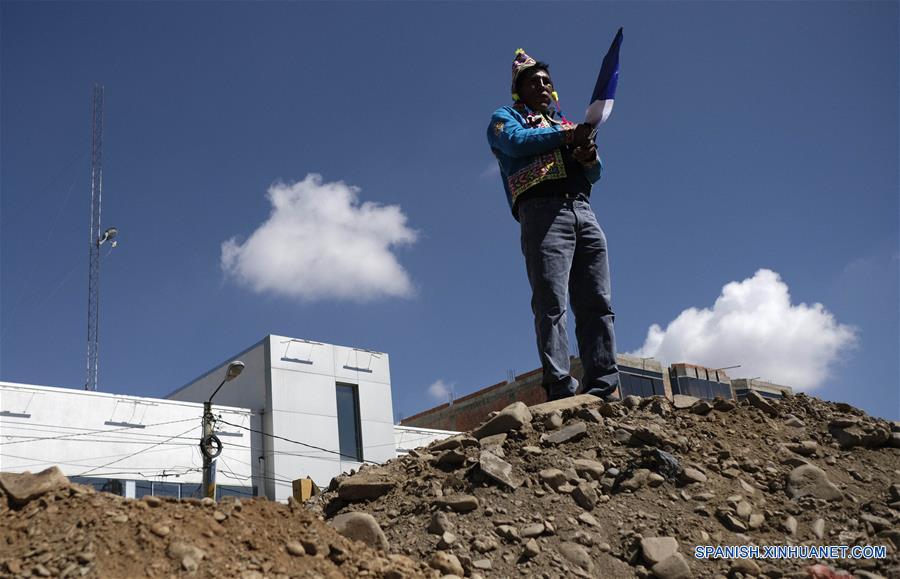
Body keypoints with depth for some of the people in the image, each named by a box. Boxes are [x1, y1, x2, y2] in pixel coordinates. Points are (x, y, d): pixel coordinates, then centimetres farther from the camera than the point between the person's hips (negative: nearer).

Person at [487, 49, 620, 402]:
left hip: (583, 211, 6)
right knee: (552, 304, -15)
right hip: (543, 210, -5)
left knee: (597, 304, -5)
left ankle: (602, 386, -8)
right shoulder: (505, 118, 20)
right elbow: (516, 141, -5)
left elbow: (594, 173, 22)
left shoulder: (566, 124, 34)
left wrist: (589, 157, -1)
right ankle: (560, 390, -21)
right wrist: (567, 136, -9)